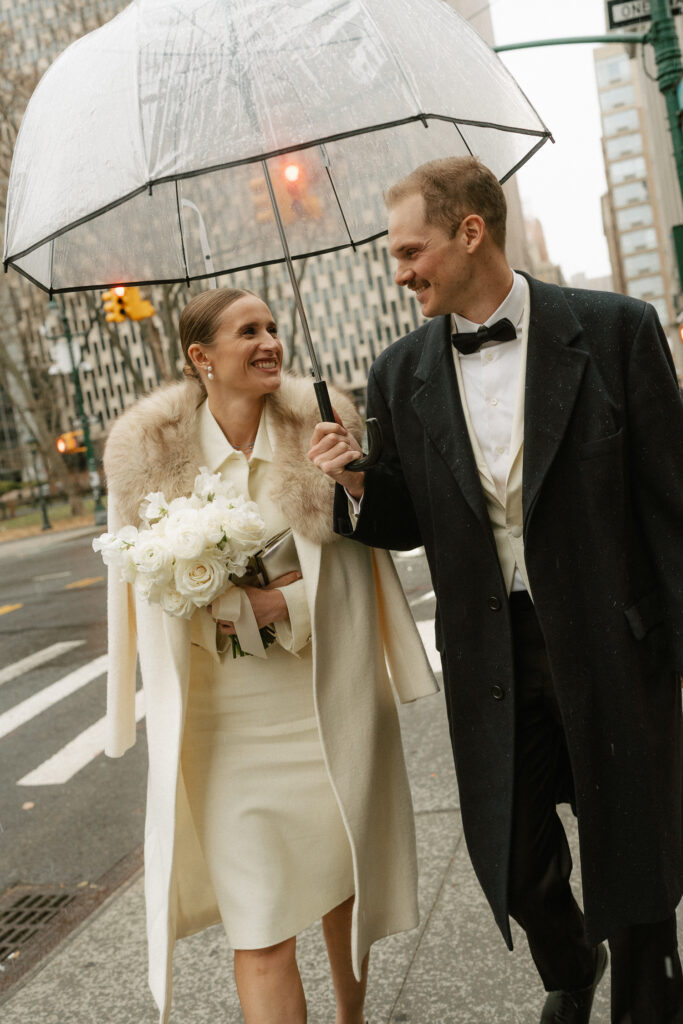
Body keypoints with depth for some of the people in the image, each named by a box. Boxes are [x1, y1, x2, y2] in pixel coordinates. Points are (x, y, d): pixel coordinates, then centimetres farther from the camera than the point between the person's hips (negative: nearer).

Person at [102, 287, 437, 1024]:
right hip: (224, 721, -1)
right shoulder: (149, 453, -4)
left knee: (343, 875, 20)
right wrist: (227, 603, -11)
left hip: (328, 705, 2)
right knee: (258, 930, 0)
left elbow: (357, 565, 0)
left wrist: (284, 606, -14)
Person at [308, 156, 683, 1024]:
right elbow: (407, 525, 9)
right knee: (515, 866, 14)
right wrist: (356, 483, -12)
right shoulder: (400, 375, 2)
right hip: (491, 659, 3)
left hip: (611, 649, -2)